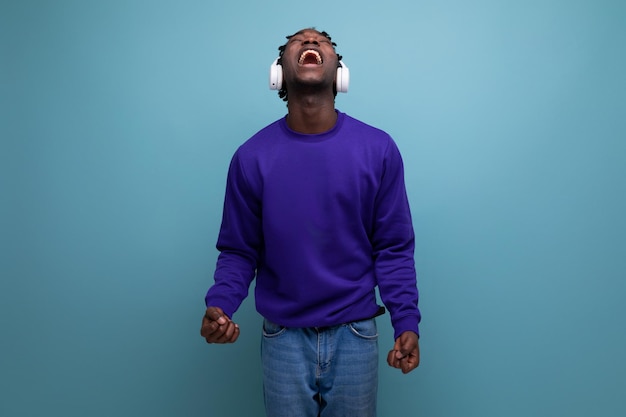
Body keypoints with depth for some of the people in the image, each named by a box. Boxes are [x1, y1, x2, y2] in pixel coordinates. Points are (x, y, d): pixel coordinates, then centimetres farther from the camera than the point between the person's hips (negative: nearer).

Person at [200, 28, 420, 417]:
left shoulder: (379, 149, -9)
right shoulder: (252, 157, -8)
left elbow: (393, 248, -3)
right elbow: (238, 250, -1)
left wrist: (407, 322, -13)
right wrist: (219, 306, -17)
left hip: (355, 336, 1)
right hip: (283, 338, 0)